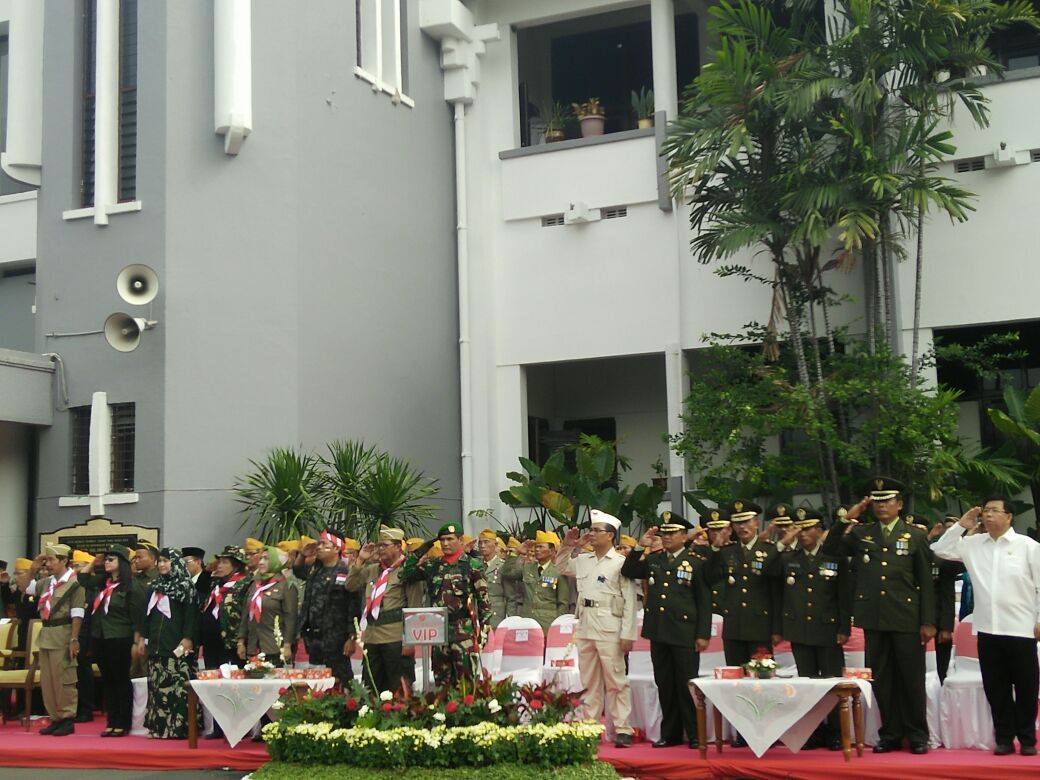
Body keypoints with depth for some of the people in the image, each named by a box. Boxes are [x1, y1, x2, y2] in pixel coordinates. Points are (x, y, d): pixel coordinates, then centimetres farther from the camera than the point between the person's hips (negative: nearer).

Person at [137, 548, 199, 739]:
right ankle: (159, 727, 10)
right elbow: (148, 613, 20)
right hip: (157, 645, 6)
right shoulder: (155, 586, 17)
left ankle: (178, 727, -6)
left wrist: (187, 640, -16)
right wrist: (142, 637, 14)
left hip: (176, 646, -6)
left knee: (177, 686, -9)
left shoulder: (186, 587, -2)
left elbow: (191, 615, -9)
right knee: (157, 688, 6)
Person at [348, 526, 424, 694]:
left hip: (396, 639, -6)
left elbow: (415, 609, -9)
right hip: (371, 637, 7)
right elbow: (351, 585, 15)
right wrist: (360, 560, 6)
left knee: (398, 691, -2)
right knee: (370, 689, 12)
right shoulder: (372, 569, 15)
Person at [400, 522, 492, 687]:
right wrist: (419, 552, 7)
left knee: (465, 680, -8)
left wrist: (484, 628, -5)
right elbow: (404, 574, 13)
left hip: (464, 630, -5)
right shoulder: (432, 566, 13)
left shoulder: (472, 565, 1)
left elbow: (484, 600, 0)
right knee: (441, 680, 9)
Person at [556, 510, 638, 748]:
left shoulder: (621, 563, -5)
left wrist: (627, 635, -13)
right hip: (585, 627, 6)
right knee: (588, 681, 11)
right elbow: (561, 568, 33)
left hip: (609, 629, -6)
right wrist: (567, 545, 17)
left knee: (615, 681, -4)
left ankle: (622, 729, 1)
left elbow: (630, 602, -8)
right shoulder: (583, 560, 13)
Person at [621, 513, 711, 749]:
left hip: (685, 634, -5)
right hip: (658, 633, 5)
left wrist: (703, 634, -9)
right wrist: (639, 547, -2)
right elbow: (627, 572, 10)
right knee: (664, 685, 10)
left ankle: (695, 735, 8)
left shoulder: (696, 562, -1)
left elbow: (704, 601, -4)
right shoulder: (653, 560, 13)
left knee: (687, 684, -1)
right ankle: (670, 733, 19)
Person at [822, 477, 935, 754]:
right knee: (881, 679, 6)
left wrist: (928, 621, -3)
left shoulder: (915, 536, 5)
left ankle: (917, 736, 14)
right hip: (874, 619, 2)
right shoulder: (860, 533, 11)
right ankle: (890, 734, 16)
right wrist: (847, 519, -4)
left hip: (907, 618, -2)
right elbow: (830, 550, 4)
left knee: (912, 679, 3)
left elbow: (925, 582, 3)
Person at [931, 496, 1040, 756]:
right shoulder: (973, 544, 8)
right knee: (995, 687, 8)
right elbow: (940, 550, 10)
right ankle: (1004, 738, 17)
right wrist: (961, 526, 3)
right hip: (987, 629, 3)